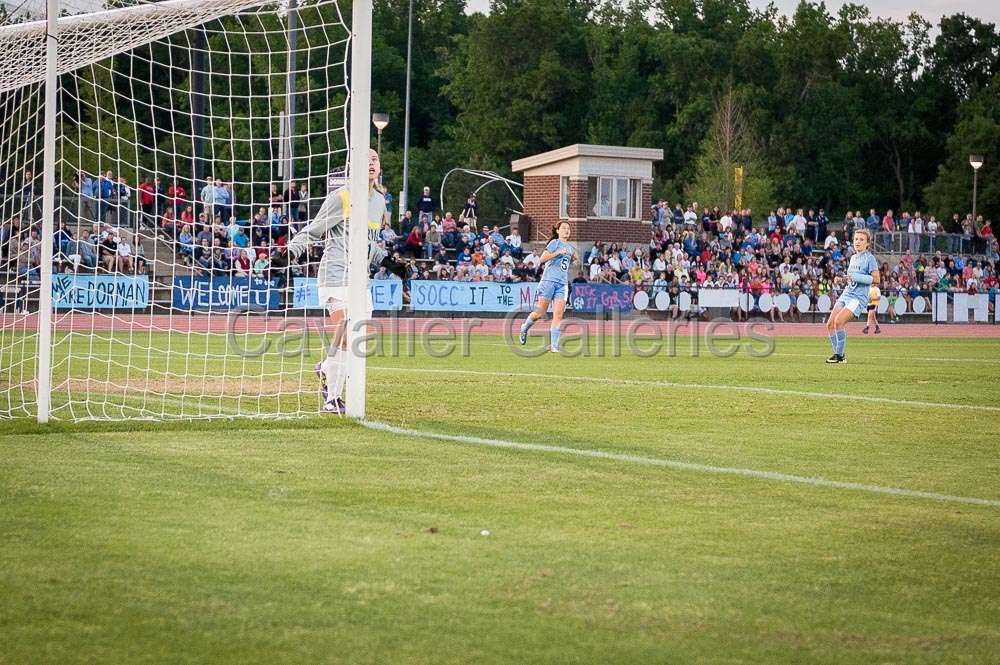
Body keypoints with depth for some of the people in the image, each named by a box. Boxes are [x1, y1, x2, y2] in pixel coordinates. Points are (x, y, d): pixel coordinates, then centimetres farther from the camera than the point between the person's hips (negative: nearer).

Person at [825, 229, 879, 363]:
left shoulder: (869, 258, -6)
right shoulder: (853, 258, 17)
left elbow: (876, 279, -11)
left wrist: (857, 278, -17)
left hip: (858, 297, -8)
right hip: (846, 294, 8)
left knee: (839, 321, -24)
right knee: (830, 324, -3)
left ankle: (840, 355, -14)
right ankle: (838, 354, 7)